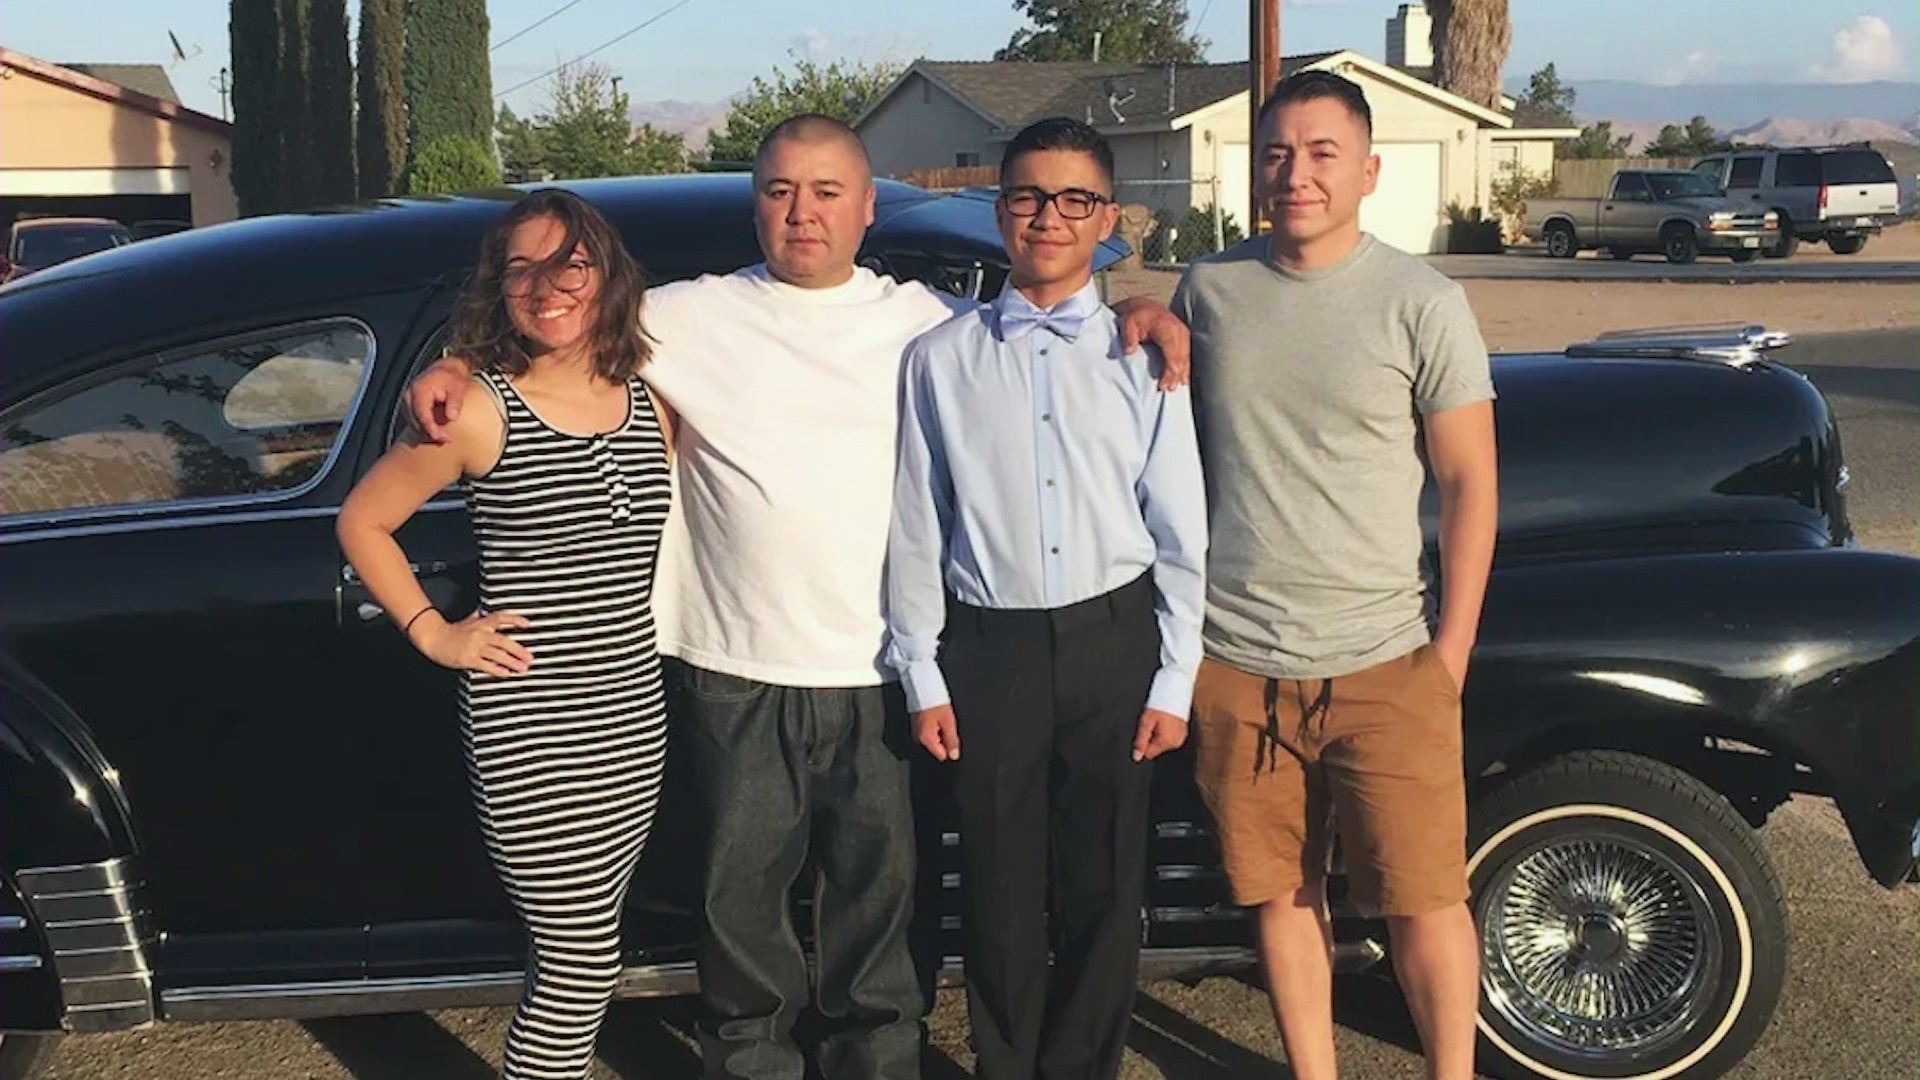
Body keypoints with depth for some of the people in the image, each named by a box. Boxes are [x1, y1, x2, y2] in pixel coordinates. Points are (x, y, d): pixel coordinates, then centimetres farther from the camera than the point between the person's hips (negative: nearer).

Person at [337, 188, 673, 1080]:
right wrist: (435, 634, -5)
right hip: (530, 730, -5)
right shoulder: (481, 412, -9)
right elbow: (361, 521, -1)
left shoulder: (648, 405, 6)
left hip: (632, 720, 6)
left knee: (581, 954, 15)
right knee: (584, 964, -3)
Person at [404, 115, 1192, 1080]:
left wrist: (1133, 311, -4)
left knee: (878, 901, 12)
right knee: (743, 901, 11)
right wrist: (455, 368, -6)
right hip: (737, 676, 0)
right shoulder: (693, 318, 3)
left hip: (879, 675, 1)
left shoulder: (926, 320, 6)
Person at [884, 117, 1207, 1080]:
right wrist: (922, 676, 0)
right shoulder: (943, 359, 0)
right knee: (1002, 886, 9)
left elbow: (1181, 530, 2)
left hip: (1114, 639, 1)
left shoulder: (1141, 354, 1)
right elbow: (916, 528, 2)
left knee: (1104, 885, 9)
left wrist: (1174, 678, -1)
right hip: (988, 644, 0)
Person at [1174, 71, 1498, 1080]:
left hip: (1385, 663, -2)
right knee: (1283, 894, 12)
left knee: (1424, 901, 1)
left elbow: (1469, 481, -2)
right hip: (1237, 660, 3)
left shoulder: (1423, 304, -4)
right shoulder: (1208, 290, 5)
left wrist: (1452, 648, -5)